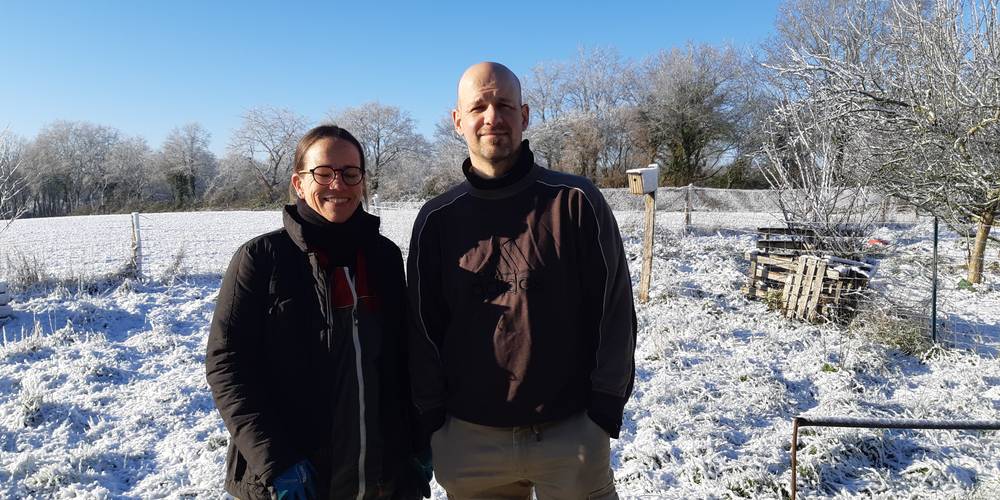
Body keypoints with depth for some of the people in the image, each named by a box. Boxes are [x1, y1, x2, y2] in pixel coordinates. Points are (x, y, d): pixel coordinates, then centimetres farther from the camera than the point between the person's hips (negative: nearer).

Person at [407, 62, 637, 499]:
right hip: (468, 440, 2)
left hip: (571, 433, -1)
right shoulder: (437, 219, 3)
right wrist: (432, 421, 4)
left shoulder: (576, 201, -4)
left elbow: (613, 309, -2)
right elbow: (423, 328, 7)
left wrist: (604, 410, -5)